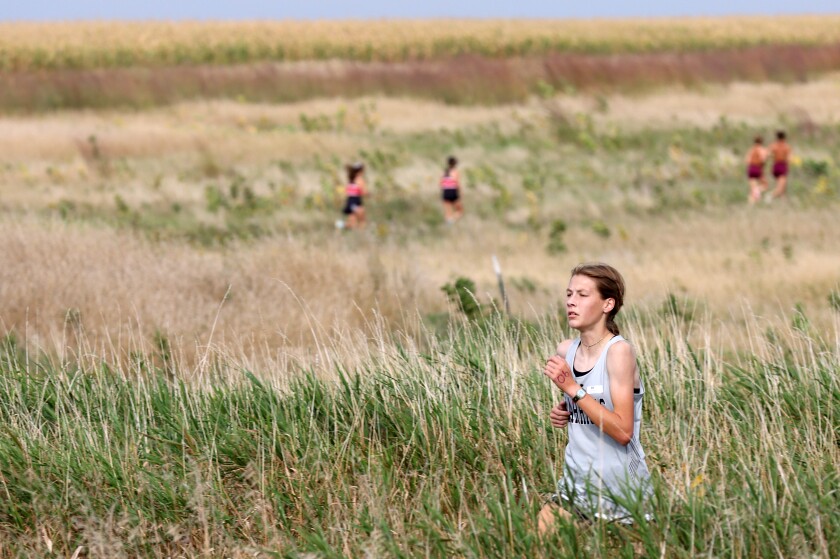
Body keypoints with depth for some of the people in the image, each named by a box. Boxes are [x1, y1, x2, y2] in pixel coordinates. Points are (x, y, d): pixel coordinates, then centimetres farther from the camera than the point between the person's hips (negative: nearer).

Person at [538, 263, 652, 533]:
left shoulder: (618, 351, -14)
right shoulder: (565, 351, 6)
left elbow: (623, 431, -21)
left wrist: (572, 388, -23)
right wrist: (562, 412, 4)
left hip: (618, 489, -6)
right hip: (577, 481, 6)